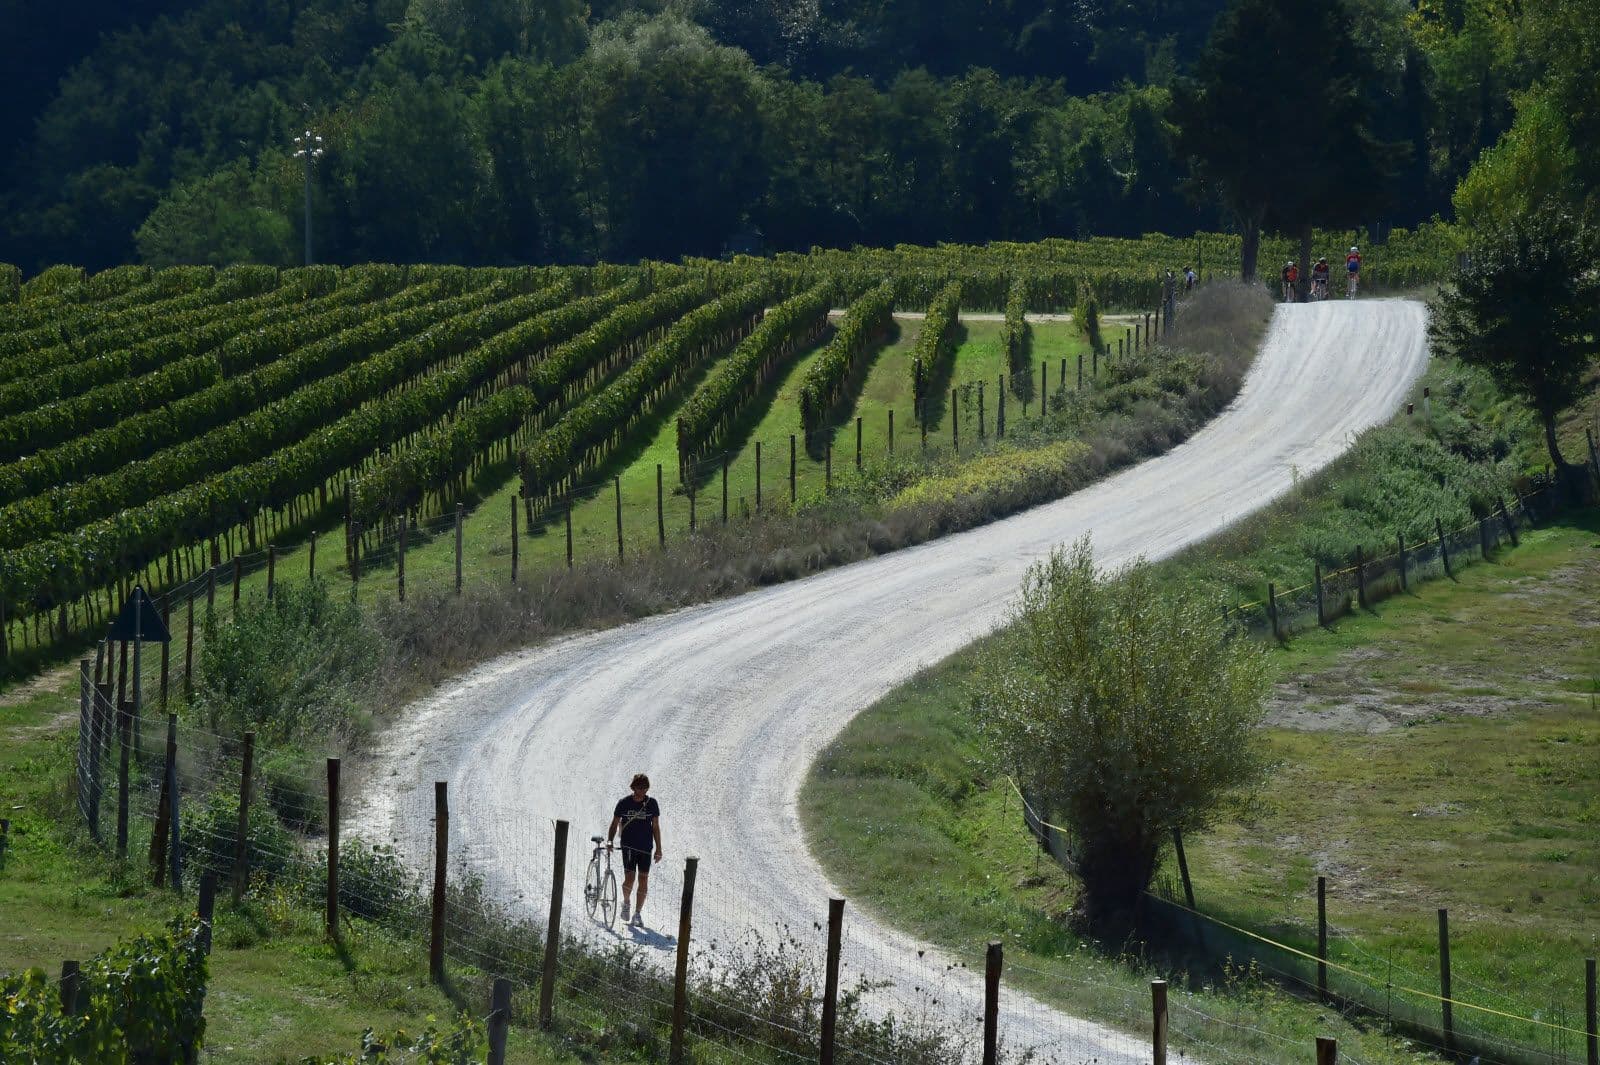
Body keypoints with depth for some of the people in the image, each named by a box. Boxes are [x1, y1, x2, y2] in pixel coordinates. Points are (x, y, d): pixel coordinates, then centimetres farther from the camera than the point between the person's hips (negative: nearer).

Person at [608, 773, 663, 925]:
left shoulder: (652, 803, 0)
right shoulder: (624, 802, -3)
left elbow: (655, 827, 6)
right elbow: (615, 824, 4)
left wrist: (658, 849, 4)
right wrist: (609, 841, -11)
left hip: (645, 847, 2)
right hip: (628, 846, -2)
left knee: (643, 880, 0)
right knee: (629, 878, -12)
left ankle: (638, 913, 11)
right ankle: (626, 902, 18)